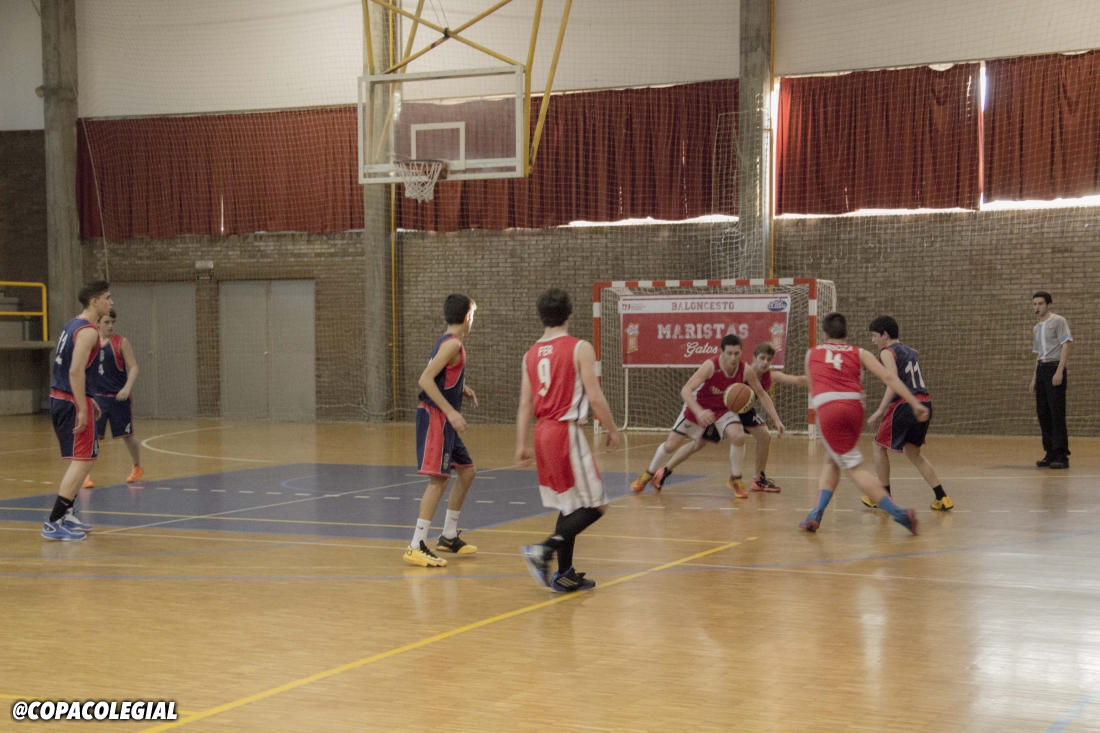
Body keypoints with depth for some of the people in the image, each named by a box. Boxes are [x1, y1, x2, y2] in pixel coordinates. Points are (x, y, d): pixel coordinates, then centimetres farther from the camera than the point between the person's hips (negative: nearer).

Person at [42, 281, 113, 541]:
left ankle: (66, 514, 25)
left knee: (86, 458, 20)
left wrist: (87, 399, 25)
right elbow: (76, 371, -24)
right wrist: (82, 409, -23)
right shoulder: (88, 331, -15)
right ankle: (53, 524, -11)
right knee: (82, 460, -8)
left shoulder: (72, 325, 15)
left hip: (59, 399, 10)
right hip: (72, 402, -10)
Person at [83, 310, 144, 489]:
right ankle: (86, 475, -1)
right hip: (97, 396, 2)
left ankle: (137, 467, 32)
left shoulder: (121, 342, -5)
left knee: (127, 435, 9)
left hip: (118, 396, -2)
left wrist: (127, 388, -24)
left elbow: (133, 367, -9)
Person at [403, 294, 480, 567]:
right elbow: (425, 379, -23)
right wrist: (451, 412, -25)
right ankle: (416, 547, -15)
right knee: (439, 478, -14)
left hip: (444, 420, 10)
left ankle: (449, 537, 26)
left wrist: (462, 387, 13)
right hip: (435, 418, -10)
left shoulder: (449, 342, 15)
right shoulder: (452, 343, -15)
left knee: (467, 471, 18)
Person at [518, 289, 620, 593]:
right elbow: (595, 396, -12)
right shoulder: (580, 348, -7)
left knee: (570, 506, 16)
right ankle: (544, 550, -19)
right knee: (594, 505, -2)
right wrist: (612, 430, 0)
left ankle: (565, 575, 17)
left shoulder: (531, 354, 10)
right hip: (567, 431, -7)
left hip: (543, 432, 7)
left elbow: (525, 404, 8)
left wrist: (522, 444, 10)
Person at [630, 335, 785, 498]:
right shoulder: (710, 366, -33)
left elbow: (762, 394, -6)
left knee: (738, 436, -25)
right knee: (671, 445, 0)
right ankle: (648, 475, 27)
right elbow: (686, 390, -39)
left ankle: (735, 480, -3)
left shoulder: (746, 371, -22)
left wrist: (777, 420, -11)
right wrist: (699, 412, -55)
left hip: (723, 409, 2)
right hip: (698, 407, -2)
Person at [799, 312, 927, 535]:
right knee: (833, 461, 22)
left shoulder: (812, 353, 22)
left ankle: (898, 512, -14)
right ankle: (816, 514, 7)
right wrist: (915, 404, 3)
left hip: (827, 409, -2)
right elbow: (888, 377, 6)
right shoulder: (859, 353, 19)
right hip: (854, 408, 2)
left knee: (854, 468, -2)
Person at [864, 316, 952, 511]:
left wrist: (880, 410, -19)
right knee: (912, 452, 20)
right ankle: (942, 498, 11)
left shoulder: (887, 352, -2)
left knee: (880, 446, 12)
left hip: (905, 405, -7)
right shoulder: (912, 352, 22)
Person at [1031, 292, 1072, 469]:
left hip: (1054, 369, -8)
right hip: (1041, 370, 8)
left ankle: (1062, 455, -8)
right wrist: (1035, 377, 19)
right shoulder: (1037, 328, 18)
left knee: (1057, 413, -10)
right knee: (1043, 412, 6)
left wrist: (1059, 372, -19)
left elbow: (1066, 346, -12)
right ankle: (1050, 453, 12)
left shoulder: (1058, 321, -5)